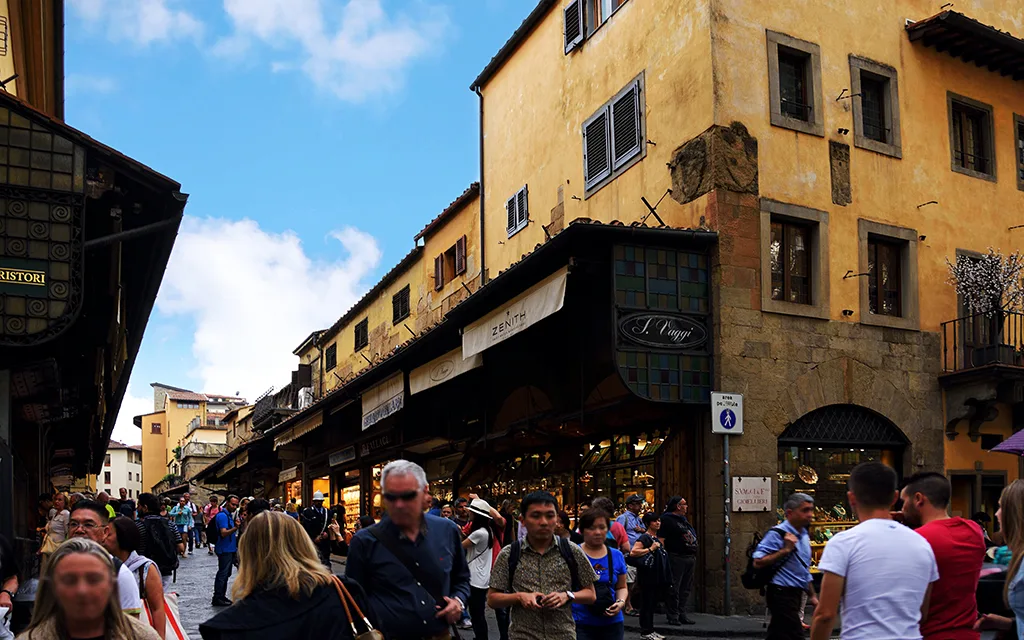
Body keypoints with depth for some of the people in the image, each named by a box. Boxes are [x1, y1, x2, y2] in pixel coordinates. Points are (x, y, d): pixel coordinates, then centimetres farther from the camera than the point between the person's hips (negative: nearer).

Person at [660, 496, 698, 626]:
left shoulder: (683, 519, 20)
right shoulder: (667, 520, -8)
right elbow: (661, 540, -13)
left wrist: (694, 555, 19)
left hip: (690, 558, 9)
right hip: (676, 558, -9)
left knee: (685, 588, 12)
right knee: (674, 588, -6)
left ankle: (682, 614, 18)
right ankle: (673, 616, -2)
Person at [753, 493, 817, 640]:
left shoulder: (804, 535, 14)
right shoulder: (777, 534, -15)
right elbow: (758, 563, -22)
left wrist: (812, 595, 24)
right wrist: (786, 550, -23)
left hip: (795, 594, 9)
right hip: (781, 594, -9)